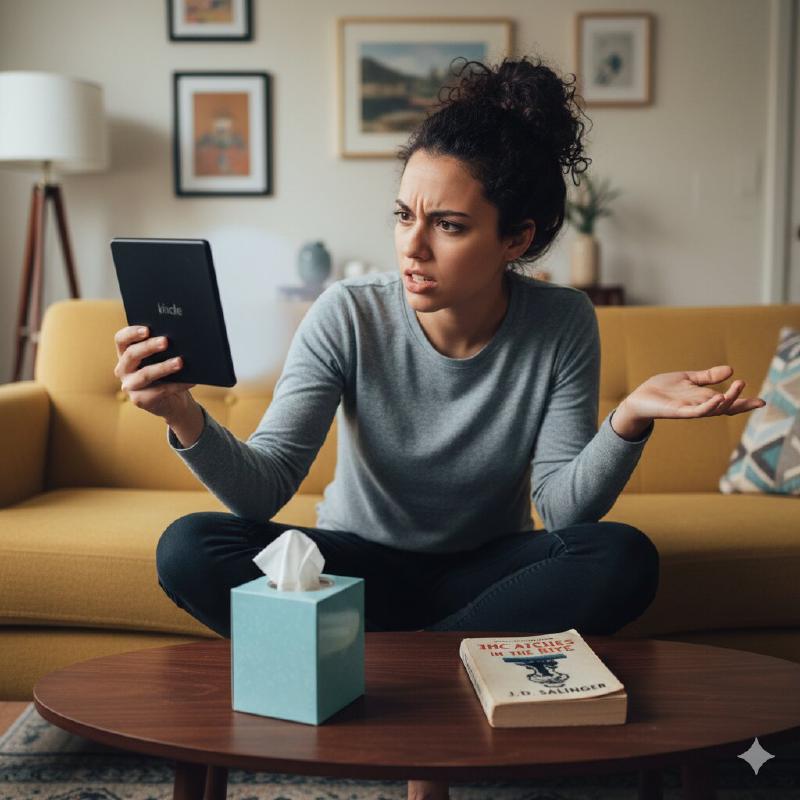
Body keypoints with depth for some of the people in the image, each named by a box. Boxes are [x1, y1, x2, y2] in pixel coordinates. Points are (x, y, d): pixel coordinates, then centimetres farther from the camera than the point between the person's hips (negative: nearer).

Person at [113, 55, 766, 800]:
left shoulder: (562, 325, -15)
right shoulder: (348, 314, -18)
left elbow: (565, 508, -16)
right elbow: (262, 489, -23)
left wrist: (628, 421, -34)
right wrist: (187, 420, -43)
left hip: (484, 568, 1)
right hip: (361, 563, 0)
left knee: (623, 560, -29)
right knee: (189, 550, -25)